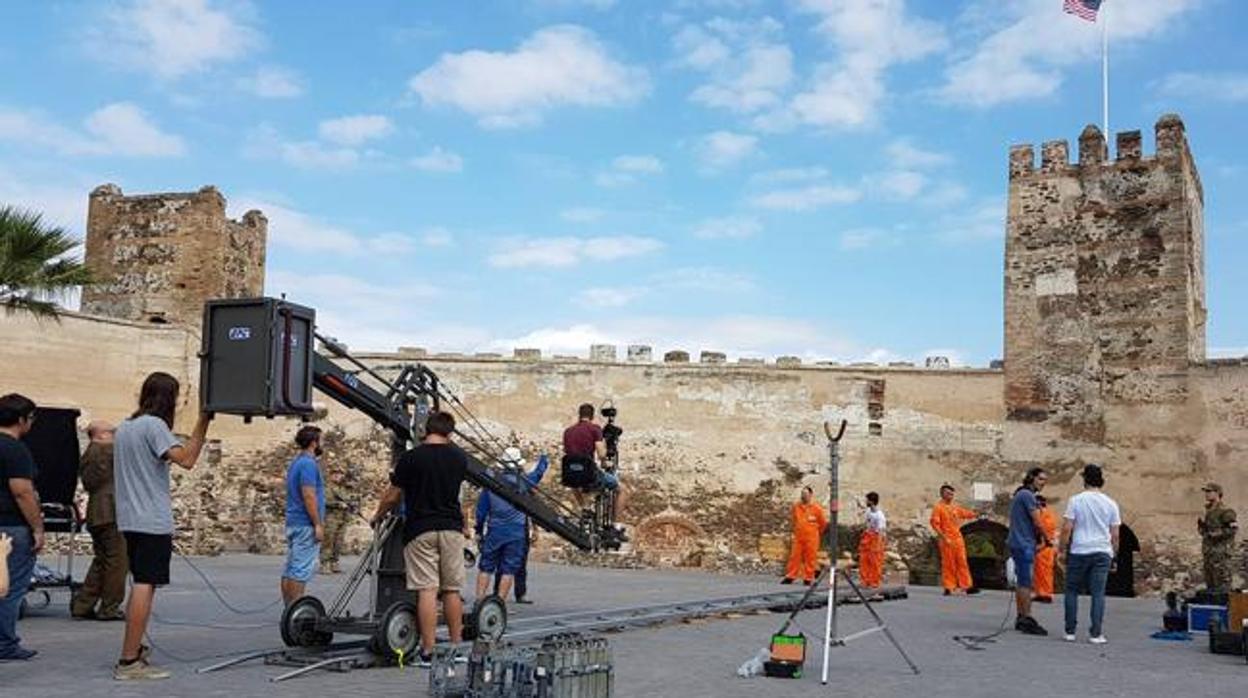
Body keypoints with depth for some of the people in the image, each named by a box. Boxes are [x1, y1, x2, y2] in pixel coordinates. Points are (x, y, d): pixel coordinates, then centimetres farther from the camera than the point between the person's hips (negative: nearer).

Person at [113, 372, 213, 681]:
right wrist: (203, 421, -19)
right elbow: (186, 459, -23)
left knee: (140, 586, 19)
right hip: (152, 521, -10)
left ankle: (134, 651, 27)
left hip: (130, 519, 10)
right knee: (145, 587, -10)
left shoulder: (124, 427, 17)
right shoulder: (153, 425, -12)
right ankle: (129, 662, -12)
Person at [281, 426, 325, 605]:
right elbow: (308, 495, -21)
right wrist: (318, 524, -19)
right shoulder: (309, 464, -14)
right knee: (301, 570, -8)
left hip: (293, 523, 10)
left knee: (290, 570, 9)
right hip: (306, 525, -10)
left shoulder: (296, 462, 17)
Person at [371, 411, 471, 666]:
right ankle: (456, 647, 16)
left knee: (427, 590, -5)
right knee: (452, 590, 10)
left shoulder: (411, 458, -6)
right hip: (451, 529, 3)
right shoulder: (459, 458, 5)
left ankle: (428, 652, -7)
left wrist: (377, 517, 19)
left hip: (420, 530, -3)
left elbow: (392, 497, 0)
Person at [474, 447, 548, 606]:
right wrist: (544, 459, 37)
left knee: (485, 567, 8)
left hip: (494, 531, 2)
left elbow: (481, 509, 5)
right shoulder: (524, 481, -3)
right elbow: (539, 472, 16)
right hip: (517, 532, -1)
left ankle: (479, 599, 5)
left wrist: (479, 530, 16)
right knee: (508, 569, 2)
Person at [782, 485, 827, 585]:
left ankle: (808, 578, 7)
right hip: (798, 537, 4)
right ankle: (790, 576, 8)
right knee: (794, 556, 3)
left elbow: (823, 522, 3)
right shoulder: (796, 506, 6)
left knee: (810, 558, 0)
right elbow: (791, 517, 24)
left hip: (811, 538, -3)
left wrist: (816, 532, 12)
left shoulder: (816, 508, -6)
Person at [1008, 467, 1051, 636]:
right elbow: (1037, 521, -13)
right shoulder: (1027, 495, -13)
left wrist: (1039, 539, 11)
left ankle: (1020, 618, 17)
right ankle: (1027, 620, -10)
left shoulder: (1020, 495, 18)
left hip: (1018, 543, 10)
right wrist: (1047, 540, 1)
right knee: (1026, 583, -10)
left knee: (1021, 582, 12)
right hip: (1024, 544, -10)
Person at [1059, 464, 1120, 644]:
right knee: (1098, 593, 2)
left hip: (1078, 552, -2)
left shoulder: (1076, 500, -4)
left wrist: (1063, 549, 2)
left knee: (1072, 591, 9)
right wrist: (1114, 553, 16)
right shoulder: (1110, 504, 3)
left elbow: (1067, 528, -8)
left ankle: (1070, 632, 9)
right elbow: (1115, 535, 4)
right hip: (1102, 553, 2)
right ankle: (1096, 634, 0)